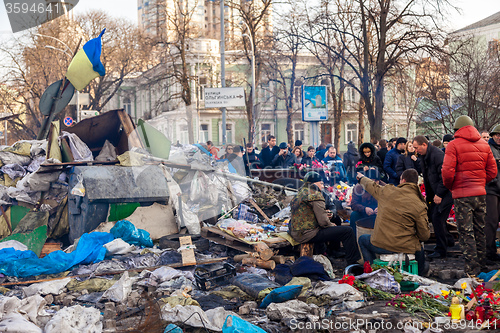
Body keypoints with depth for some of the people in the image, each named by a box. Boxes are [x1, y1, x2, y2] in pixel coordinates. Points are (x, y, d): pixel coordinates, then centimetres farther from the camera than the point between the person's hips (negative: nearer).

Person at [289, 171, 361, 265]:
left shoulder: (301, 193, 13)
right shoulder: (315, 195, -14)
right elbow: (323, 221, -18)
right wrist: (331, 225, 3)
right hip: (307, 234, -10)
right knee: (347, 231, -10)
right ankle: (353, 263, -2)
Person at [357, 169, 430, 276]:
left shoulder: (387, 191, -4)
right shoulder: (420, 206, -9)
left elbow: (372, 186, 19)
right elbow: (424, 236, -6)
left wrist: (362, 178, 42)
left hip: (380, 245, 0)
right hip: (405, 248, 0)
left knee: (362, 239, 32)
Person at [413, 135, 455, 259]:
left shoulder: (437, 155, -19)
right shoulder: (424, 157, 11)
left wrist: (439, 194, -20)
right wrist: (427, 194, 17)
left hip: (445, 192, -10)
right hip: (435, 192, 10)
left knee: (437, 217, -12)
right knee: (433, 216, 12)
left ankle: (441, 250, -4)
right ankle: (448, 240, 31)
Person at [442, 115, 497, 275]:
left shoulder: (454, 145, -9)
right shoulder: (484, 144, 8)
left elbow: (447, 172, -16)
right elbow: (492, 170, 8)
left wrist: (449, 186, 2)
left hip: (462, 195, -5)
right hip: (480, 193, 5)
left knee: (466, 232, 0)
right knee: (479, 230, 17)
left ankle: (472, 269, 0)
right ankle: (481, 263, 28)